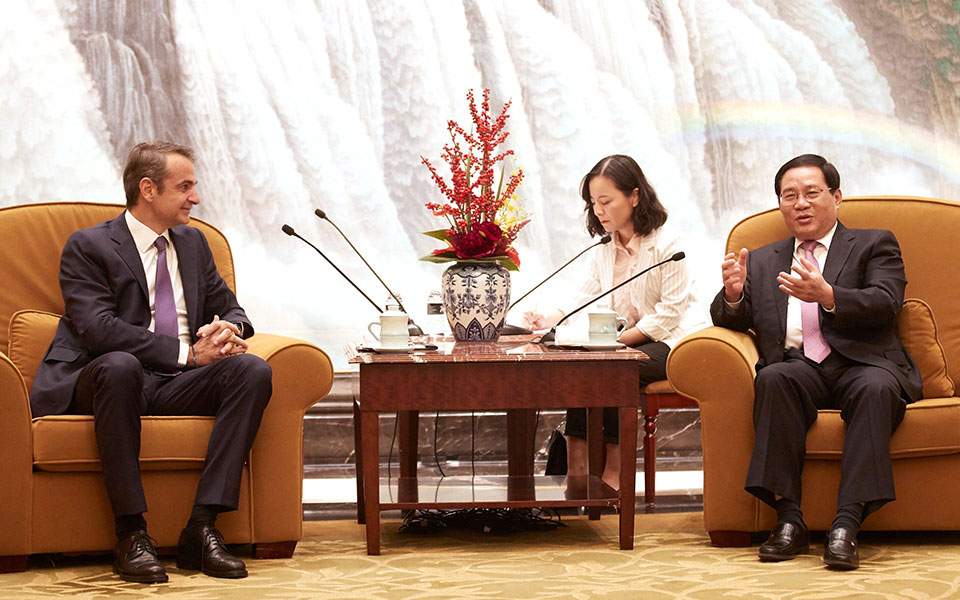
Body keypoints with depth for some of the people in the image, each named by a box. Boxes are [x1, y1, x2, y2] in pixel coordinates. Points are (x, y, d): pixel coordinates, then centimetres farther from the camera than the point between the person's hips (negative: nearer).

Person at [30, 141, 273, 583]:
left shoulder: (193, 243, 18)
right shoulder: (87, 247, -3)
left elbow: (229, 309, 22)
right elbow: (98, 327, -17)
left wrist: (228, 331, -6)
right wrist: (187, 353, -22)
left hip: (176, 384, 6)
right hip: (103, 381, -5)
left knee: (253, 370, -21)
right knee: (119, 365, -40)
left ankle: (202, 526, -26)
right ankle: (131, 534, -33)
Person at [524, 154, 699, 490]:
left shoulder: (666, 245, -12)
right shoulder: (605, 248, 10)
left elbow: (667, 315, -16)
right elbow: (586, 303, 8)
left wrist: (619, 339, -23)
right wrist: (551, 321, -10)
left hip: (663, 343, -6)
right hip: (621, 341, 6)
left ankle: (613, 472, -22)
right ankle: (576, 470, -28)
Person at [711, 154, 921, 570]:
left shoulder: (873, 245, 16)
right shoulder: (763, 262, 26)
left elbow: (885, 304, -3)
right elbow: (731, 320, 16)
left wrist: (828, 296, -23)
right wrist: (733, 294, -8)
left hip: (863, 364, -2)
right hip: (799, 368, 2)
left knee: (876, 387, -36)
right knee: (773, 378, -33)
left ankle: (847, 523, -43)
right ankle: (789, 518, -34)